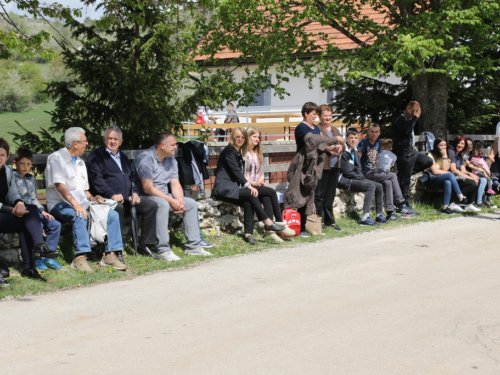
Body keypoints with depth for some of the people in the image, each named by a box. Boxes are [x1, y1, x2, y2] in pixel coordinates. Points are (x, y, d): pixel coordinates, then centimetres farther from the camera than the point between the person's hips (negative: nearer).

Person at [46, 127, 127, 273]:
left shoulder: (80, 162, 22)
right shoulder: (56, 158, -5)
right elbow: (60, 185, -18)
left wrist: (91, 198, 2)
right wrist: (76, 204, -30)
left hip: (82, 204, 8)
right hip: (61, 205, -8)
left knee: (112, 215, -11)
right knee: (79, 216, -38)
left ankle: (110, 255, -11)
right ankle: (80, 258, -41)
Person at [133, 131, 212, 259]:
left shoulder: (171, 159, 8)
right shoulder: (146, 158, -19)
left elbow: (175, 185, 6)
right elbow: (148, 188, -24)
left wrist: (180, 201, -15)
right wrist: (171, 201, -24)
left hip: (164, 195, 9)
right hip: (145, 197, -9)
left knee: (191, 204, -2)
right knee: (163, 204, -38)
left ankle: (193, 246, 1)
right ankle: (162, 250, -37)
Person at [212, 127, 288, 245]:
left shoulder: (239, 152, 23)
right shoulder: (229, 150, -4)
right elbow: (235, 170, -14)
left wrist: (248, 185, 1)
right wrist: (248, 185, -21)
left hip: (233, 187, 8)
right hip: (224, 188, -7)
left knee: (248, 202, -23)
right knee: (251, 194, -26)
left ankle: (248, 234, -29)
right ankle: (268, 223, -25)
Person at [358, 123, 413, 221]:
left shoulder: (378, 143, 14)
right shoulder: (363, 142, -10)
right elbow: (357, 158, -17)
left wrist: (377, 171, 10)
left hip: (373, 172, 7)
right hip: (366, 173, -7)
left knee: (388, 182, -21)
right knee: (393, 176, -18)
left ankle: (390, 212, -22)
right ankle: (401, 206, -15)